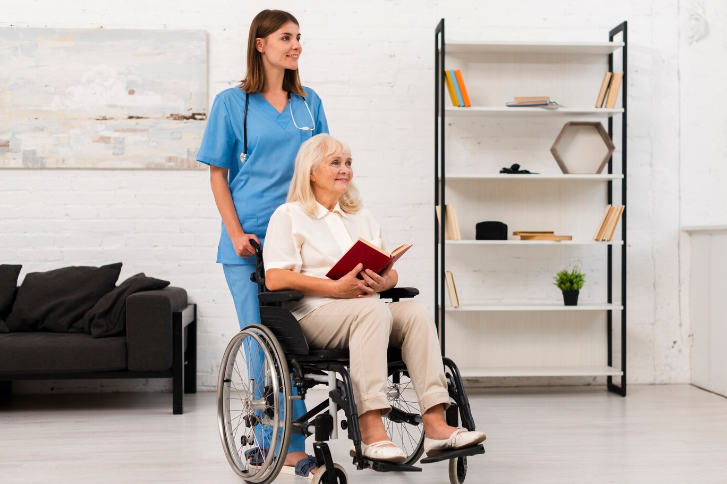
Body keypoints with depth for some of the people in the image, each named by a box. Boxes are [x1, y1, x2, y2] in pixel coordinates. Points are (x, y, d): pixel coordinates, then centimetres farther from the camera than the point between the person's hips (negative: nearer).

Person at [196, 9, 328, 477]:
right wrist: (236, 234, -8)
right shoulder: (232, 103, 3)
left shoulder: (310, 103, 12)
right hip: (250, 243, -3)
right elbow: (218, 175, 2)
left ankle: (295, 447, 11)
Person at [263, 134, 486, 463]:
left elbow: (390, 271, 19)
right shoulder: (288, 216, 6)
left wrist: (384, 282, -7)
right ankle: (371, 432, -40)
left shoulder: (361, 216, 26)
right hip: (314, 313, -5)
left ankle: (435, 426, -33)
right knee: (373, 310, -34)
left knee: (416, 312, -24)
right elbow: (275, 278, -8)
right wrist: (336, 288, -18)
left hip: (367, 310, 6)